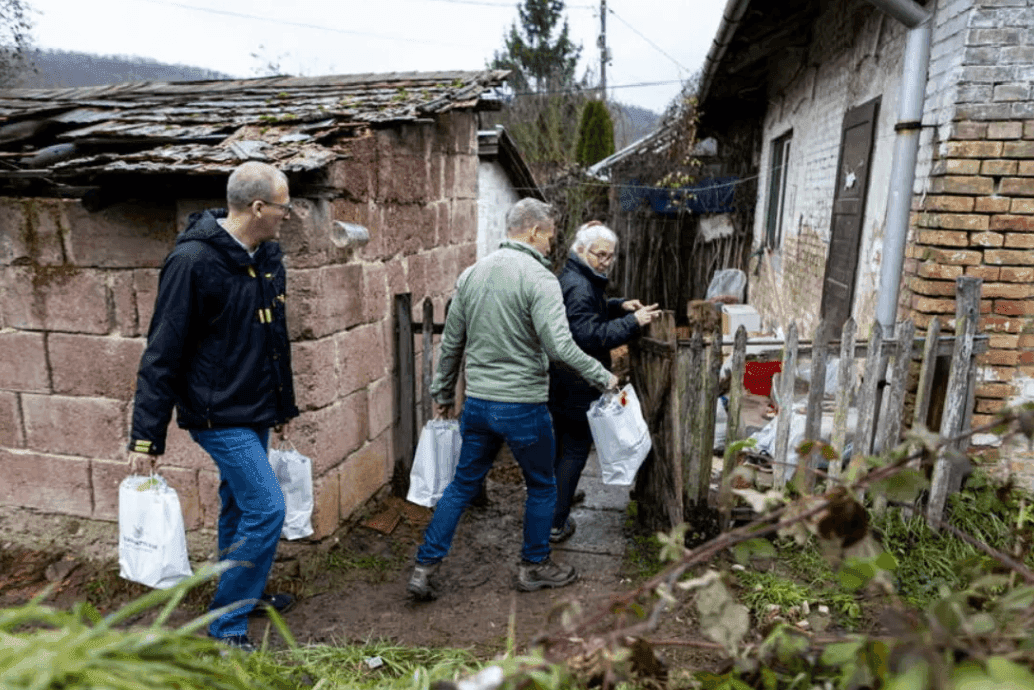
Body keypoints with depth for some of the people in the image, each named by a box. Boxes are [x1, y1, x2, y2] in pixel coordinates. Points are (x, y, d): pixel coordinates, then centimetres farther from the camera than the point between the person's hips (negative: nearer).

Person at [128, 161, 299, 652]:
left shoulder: (267, 255, 4)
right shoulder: (193, 260, -20)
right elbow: (163, 351, -18)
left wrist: (283, 406, 18)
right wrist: (147, 435, -16)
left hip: (255, 411, 8)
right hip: (217, 415, -8)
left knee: (240, 504, 21)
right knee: (266, 508, -9)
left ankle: (243, 593, 41)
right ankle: (226, 626, 9)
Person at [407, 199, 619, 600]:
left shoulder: (471, 274, 7)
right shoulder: (538, 277, -14)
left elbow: (451, 343, 12)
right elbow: (560, 346, -22)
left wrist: (442, 393, 22)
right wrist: (604, 378, -9)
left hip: (477, 403, 6)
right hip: (523, 405, -6)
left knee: (462, 485, 17)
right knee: (542, 487, 16)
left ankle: (424, 567, 20)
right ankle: (534, 567, 30)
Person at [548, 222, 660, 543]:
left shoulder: (579, 280, 12)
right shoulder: (578, 287, -22)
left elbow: (589, 312, 28)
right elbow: (590, 336, -29)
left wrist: (618, 306, 11)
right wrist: (632, 322, -27)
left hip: (562, 381, 11)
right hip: (576, 385, -10)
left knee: (562, 442, 24)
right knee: (576, 448, 0)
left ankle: (557, 498, 43)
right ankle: (556, 523, 9)